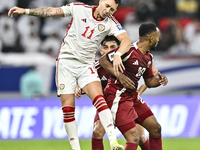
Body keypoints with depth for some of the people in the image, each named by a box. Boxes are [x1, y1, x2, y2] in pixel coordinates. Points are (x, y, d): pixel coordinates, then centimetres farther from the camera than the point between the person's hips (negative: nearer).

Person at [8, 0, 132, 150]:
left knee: (98, 98, -23)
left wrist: (117, 55, -36)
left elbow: (126, 40, -16)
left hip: (86, 65, 0)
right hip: (66, 61, 0)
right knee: (68, 107, -5)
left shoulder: (111, 23, -3)